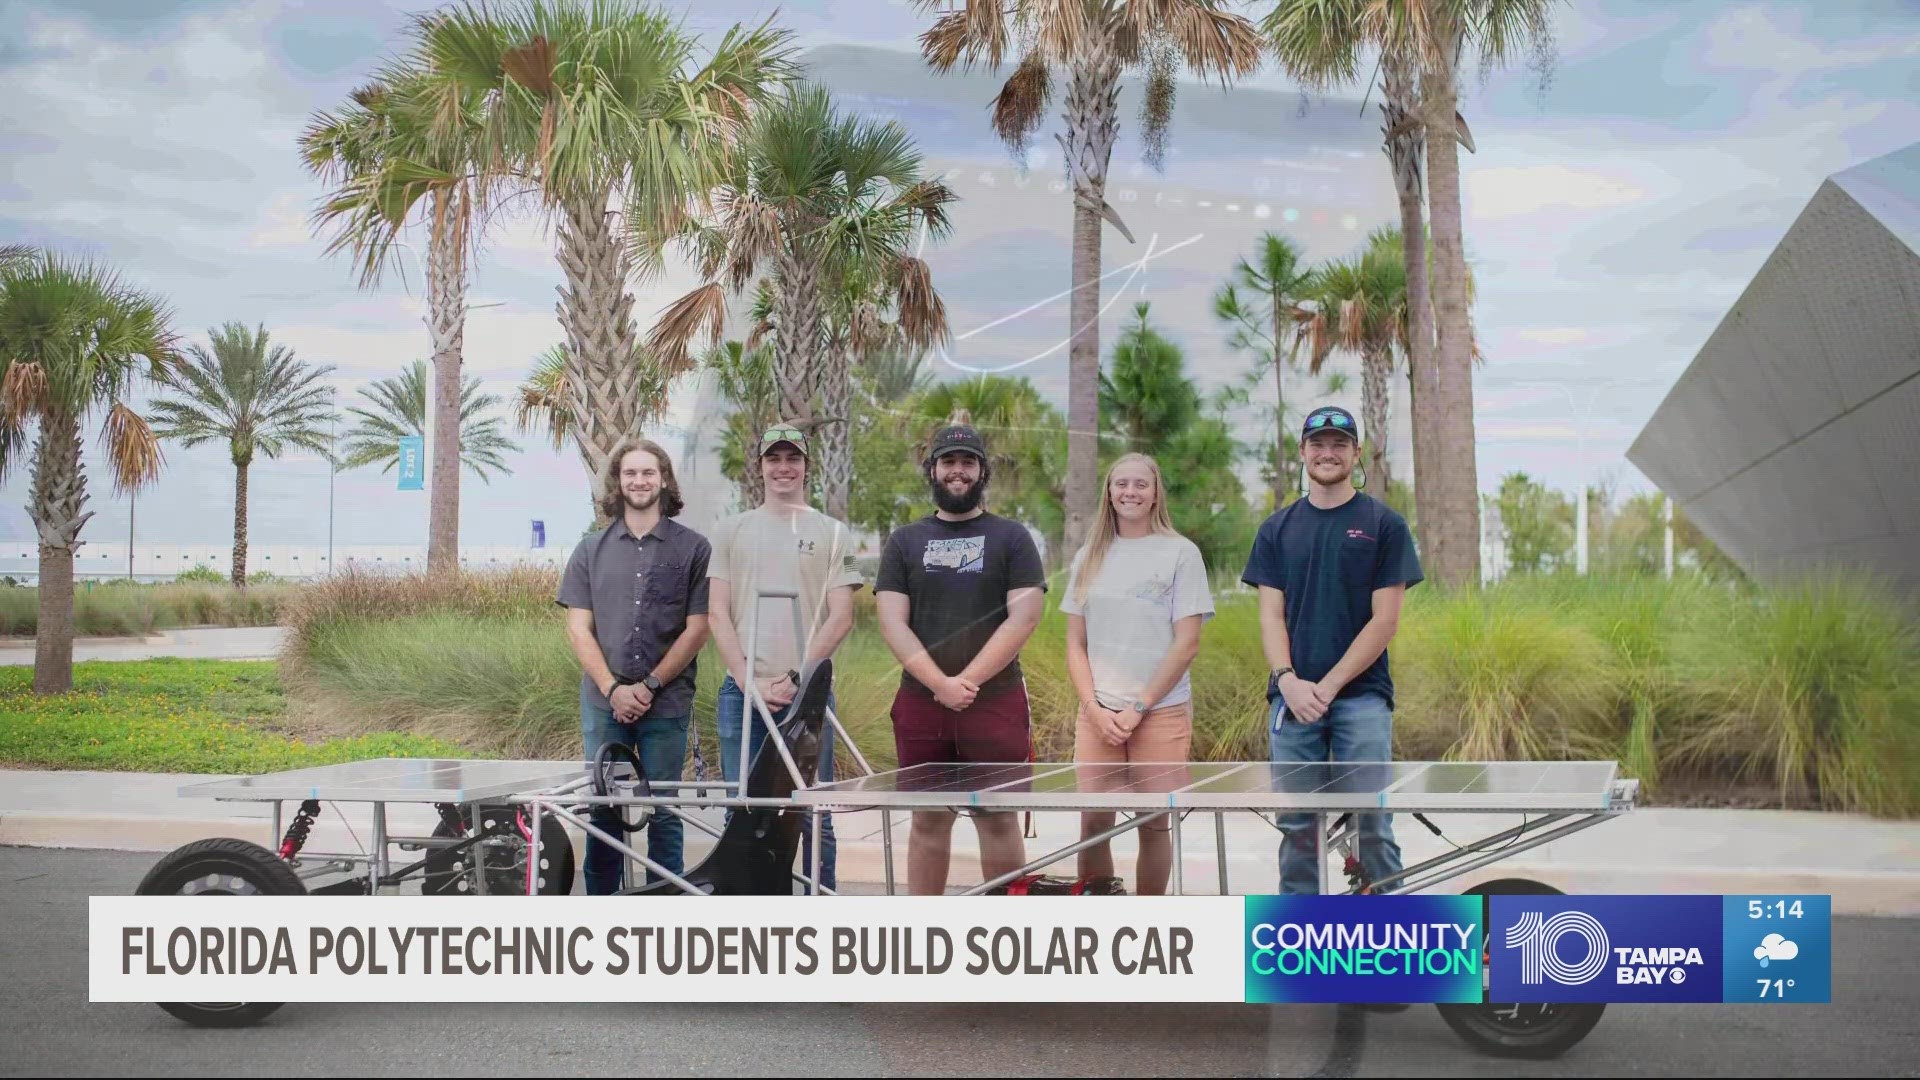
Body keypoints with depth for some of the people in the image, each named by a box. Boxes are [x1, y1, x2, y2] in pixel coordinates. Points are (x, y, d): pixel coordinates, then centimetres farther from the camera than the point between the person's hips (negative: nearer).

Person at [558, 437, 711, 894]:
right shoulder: (591, 549, 10)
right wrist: (614, 688, -7)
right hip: (604, 702, 2)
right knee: (603, 810, 4)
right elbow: (578, 628, 5)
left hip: (667, 703, -2)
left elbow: (696, 629, -1)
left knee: (664, 811, 2)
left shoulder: (693, 548, 3)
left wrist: (649, 685, -8)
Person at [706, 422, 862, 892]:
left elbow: (841, 618, 0)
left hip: (806, 692, -1)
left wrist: (795, 677, -10)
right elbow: (719, 615, 5)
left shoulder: (832, 533, 7)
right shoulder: (731, 531, 10)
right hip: (742, 691, 1)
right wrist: (748, 681, -7)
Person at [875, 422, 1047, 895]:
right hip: (921, 703, 2)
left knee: (998, 819, -1)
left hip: (995, 701, -2)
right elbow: (892, 623, 2)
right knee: (928, 819, 7)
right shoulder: (904, 542, 11)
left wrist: (968, 680, -13)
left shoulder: (1011, 538, 6)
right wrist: (940, 684, -11)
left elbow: (1023, 617, -4)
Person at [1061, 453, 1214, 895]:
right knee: (1093, 822, -3)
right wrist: (1094, 708, -4)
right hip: (1098, 714, 3)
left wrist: (1140, 707, -9)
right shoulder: (1089, 557, 11)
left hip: (1161, 711, -3)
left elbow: (1187, 643, -5)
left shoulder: (1181, 554, 0)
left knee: (1153, 823, 1)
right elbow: (1075, 645, 11)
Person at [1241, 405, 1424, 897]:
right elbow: (1271, 615, 6)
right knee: (1297, 823, 6)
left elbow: (1385, 620, -4)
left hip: (1361, 695, -3)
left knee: (1370, 822, -4)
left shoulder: (1384, 524, 1)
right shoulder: (1278, 529, 11)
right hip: (1292, 696, 3)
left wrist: (1329, 685, -11)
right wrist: (1289, 680, -11)